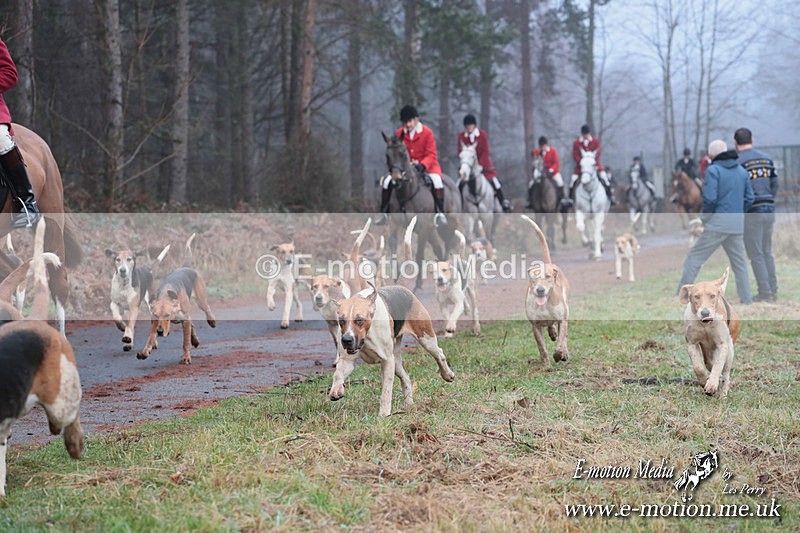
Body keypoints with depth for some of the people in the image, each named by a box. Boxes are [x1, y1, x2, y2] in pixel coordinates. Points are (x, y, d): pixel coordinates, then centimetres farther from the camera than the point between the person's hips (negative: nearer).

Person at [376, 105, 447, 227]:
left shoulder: (427, 132, -11)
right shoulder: (399, 133, -3)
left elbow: (431, 155, -13)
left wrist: (422, 165, -32)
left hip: (426, 165, -3)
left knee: (436, 180, -32)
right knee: (387, 181, -14)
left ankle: (439, 213, -25)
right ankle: (384, 213, -2)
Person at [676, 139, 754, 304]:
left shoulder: (713, 170, -8)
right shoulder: (742, 171, 12)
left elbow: (710, 198, -16)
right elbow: (749, 198, 10)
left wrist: (704, 216, -1)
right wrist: (738, 213, 16)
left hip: (717, 222, -6)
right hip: (737, 223, 6)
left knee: (695, 256, 0)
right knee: (739, 261, 15)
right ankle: (746, 298, 13)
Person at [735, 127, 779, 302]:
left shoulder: (738, 162, -8)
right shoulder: (767, 158, 11)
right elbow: (775, 184, 14)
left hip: (751, 212, -6)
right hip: (769, 210, 6)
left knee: (756, 254, -1)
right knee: (767, 252, 14)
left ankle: (765, 292, -2)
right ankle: (773, 290, 14)